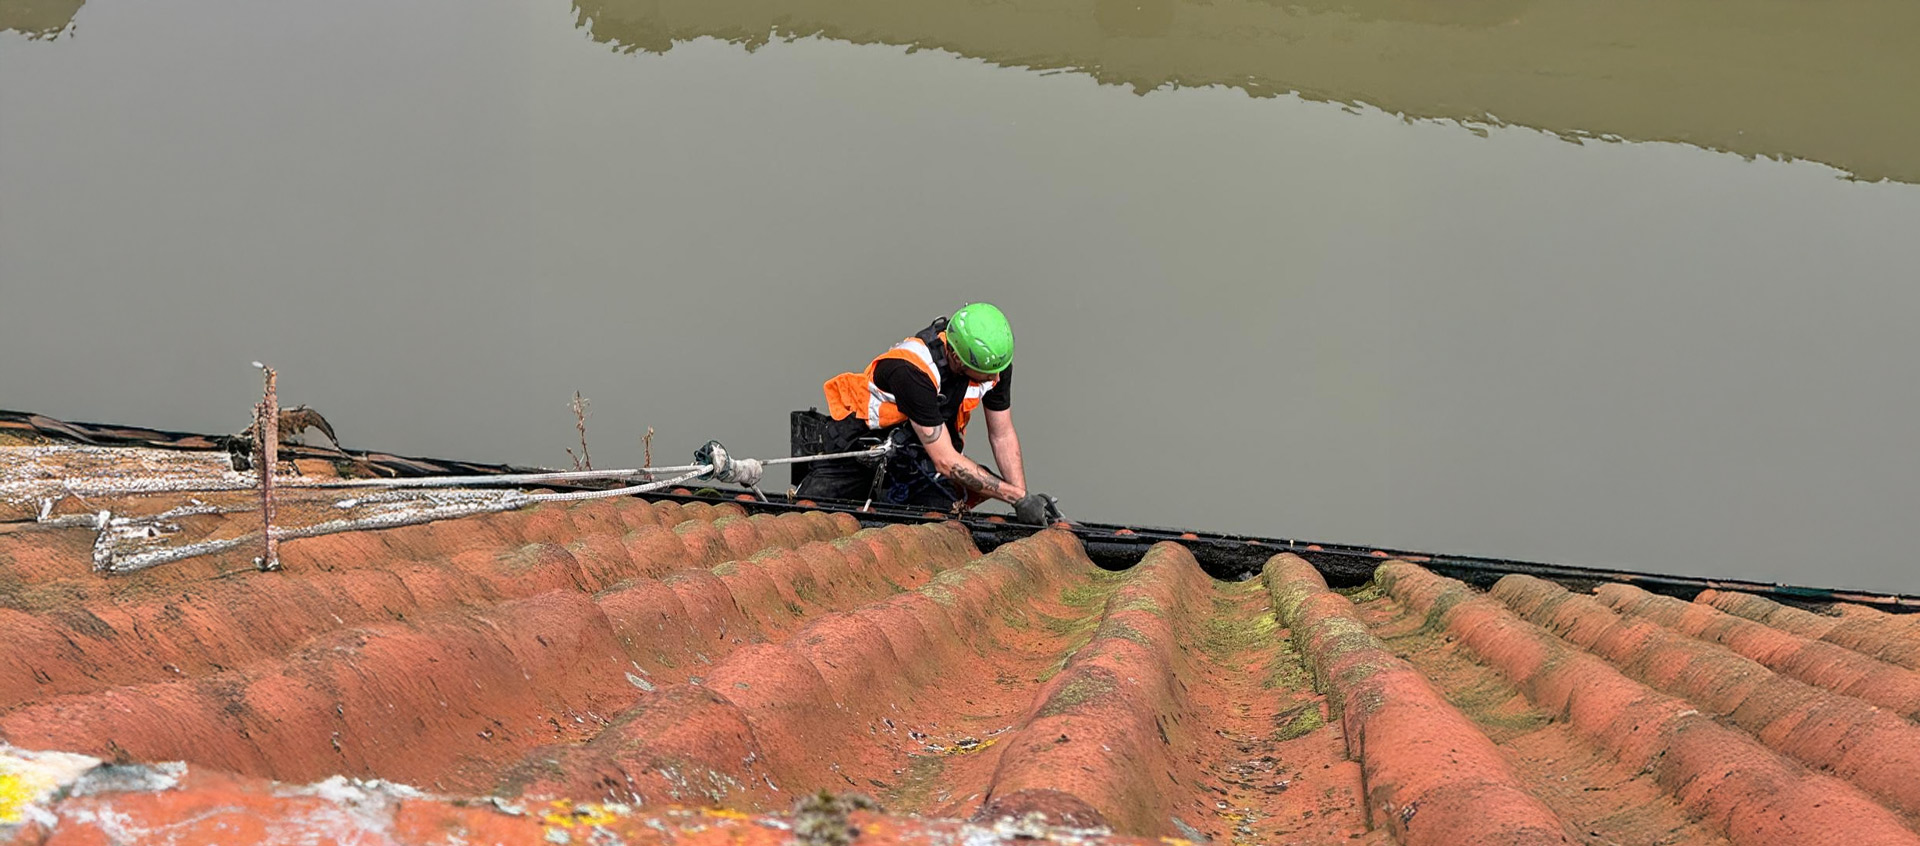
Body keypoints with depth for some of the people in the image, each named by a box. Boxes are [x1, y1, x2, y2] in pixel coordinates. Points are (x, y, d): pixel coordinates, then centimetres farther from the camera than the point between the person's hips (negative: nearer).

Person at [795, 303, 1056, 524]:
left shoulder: (995, 357, -18)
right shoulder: (912, 370, -36)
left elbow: (1003, 435, -3)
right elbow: (946, 461, -33)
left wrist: (1024, 501, -14)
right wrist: (1019, 497, -33)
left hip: (919, 457, 5)